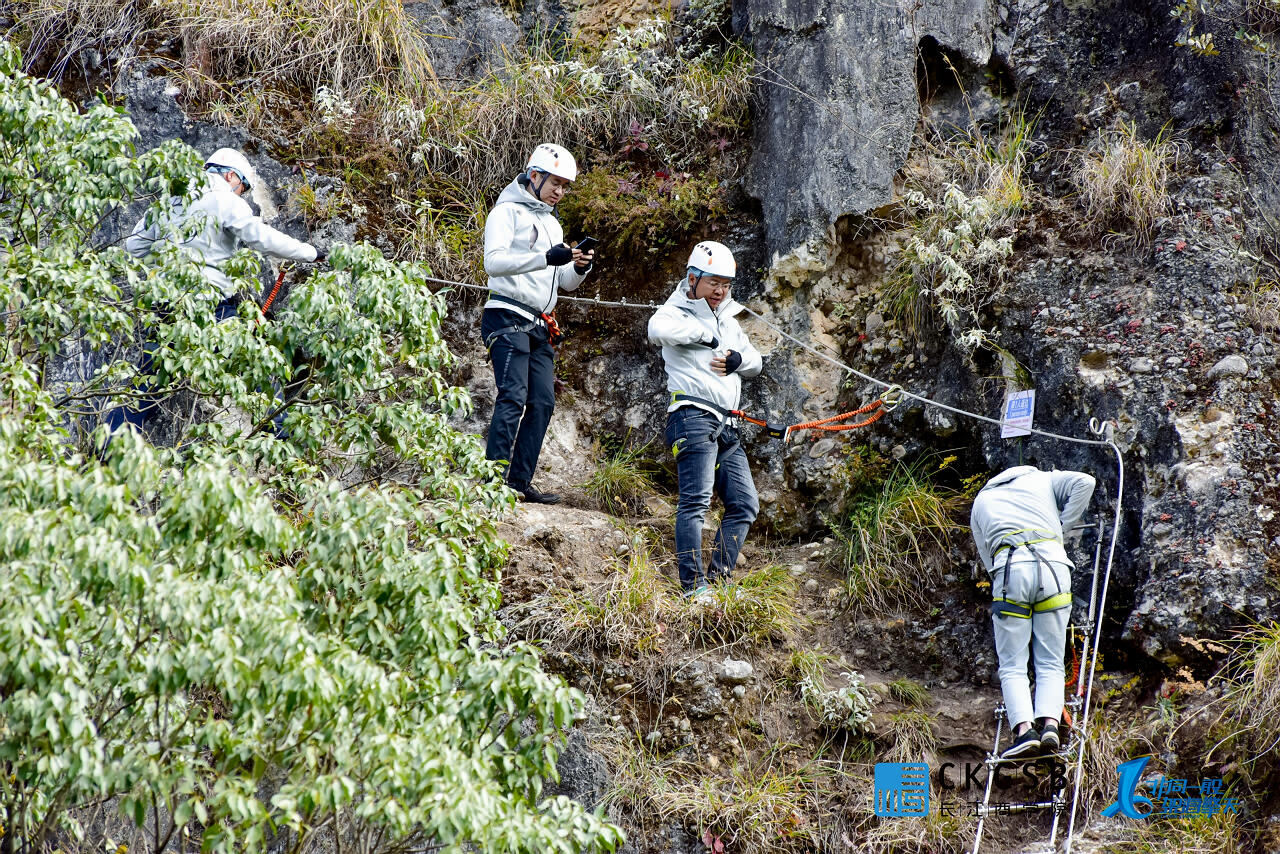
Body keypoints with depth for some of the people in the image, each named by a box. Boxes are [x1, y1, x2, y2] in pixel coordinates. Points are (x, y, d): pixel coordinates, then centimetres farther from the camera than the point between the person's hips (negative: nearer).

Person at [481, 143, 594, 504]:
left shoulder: (551, 223, 24)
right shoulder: (508, 211, -1)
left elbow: (564, 282, 23)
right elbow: (494, 261, -16)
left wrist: (579, 268, -1)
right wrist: (546, 258, -26)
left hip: (540, 326, 8)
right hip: (508, 317, -8)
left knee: (542, 402, 1)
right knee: (513, 397, -18)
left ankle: (520, 482, 2)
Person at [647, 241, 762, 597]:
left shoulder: (727, 319, 25)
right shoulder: (677, 312, 1)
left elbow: (755, 362, 24)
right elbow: (659, 329, -24)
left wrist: (737, 359, 0)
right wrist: (705, 334, -14)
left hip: (727, 426, 9)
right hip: (694, 416, -8)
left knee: (745, 504, 6)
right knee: (696, 499, -17)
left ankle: (719, 578, 9)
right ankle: (693, 585, -21)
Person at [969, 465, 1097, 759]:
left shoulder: (981, 501, 30)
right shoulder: (1043, 479, 27)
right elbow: (1084, 482, 9)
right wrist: (1063, 524, 16)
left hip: (1009, 570, 0)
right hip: (1053, 563, 0)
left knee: (1012, 666, 3)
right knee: (1051, 663, 6)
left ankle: (1024, 729, -17)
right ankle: (1050, 724, -14)